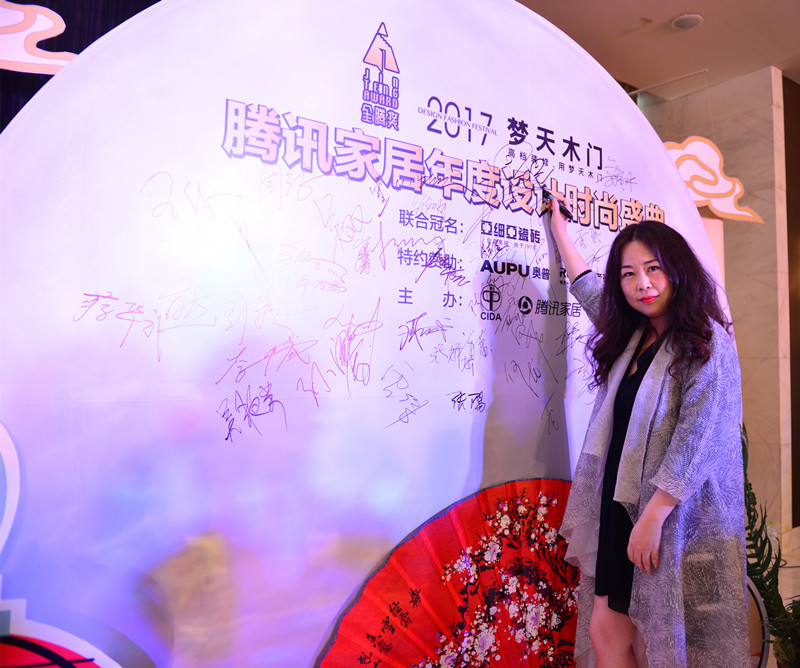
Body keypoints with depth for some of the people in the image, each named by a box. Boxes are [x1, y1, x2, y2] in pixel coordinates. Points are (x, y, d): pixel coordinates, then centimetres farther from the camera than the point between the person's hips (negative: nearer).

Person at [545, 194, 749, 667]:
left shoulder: (707, 343, -9)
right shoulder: (631, 336, 11)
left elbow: (696, 439, -17)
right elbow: (587, 286, 28)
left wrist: (653, 517, -20)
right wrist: (559, 224, 36)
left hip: (675, 518, -6)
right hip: (619, 511, 7)